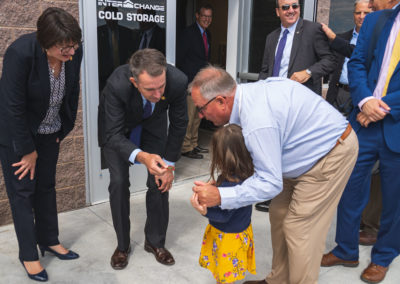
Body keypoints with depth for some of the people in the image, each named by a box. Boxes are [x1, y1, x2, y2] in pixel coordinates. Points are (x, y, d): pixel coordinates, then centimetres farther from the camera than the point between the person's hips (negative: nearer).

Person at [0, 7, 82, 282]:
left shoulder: (74, 52, -17)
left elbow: (72, 92, -1)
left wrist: (65, 129, 6)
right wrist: (28, 150, -16)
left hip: (49, 130, 5)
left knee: (46, 185, 16)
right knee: (22, 190, 4)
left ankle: (49, 240, 32)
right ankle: (29, 255, 18)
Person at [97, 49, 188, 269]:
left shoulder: (177, 81, -35)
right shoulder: (117, 85, -42)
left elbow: (178, 124, -17)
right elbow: (114, 135, -34)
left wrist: (169, 164, -12)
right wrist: (141, 157, -54)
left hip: (153, 122, 2)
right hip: (118, 124, -1)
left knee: (160, 181, -2)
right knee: (118, 182, -7)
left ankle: (155, 242, 19)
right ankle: (122, 245, 15)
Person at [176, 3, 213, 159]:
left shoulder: (207, 34, 15)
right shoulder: (189, 33, -10)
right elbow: (179, 57, -13)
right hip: (190, 82, -8)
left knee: (198, 115, 14)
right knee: (189, 115, -6)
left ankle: (194, 144, 24)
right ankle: (186, 148, 3)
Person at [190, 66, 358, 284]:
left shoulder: (258, 121, -35)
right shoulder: (245, 93, -6)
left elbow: (270, 183, -28)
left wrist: (220, 196, -31)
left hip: (332, 154, -10)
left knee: (299, 229, -4)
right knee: (279, 216, 13)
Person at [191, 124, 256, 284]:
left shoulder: (231, 185, -35)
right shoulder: (244, 174, -8)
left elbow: (224, 215, -28)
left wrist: (204, 211, -39)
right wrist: (216, 186, 7)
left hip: (229, 236, -8)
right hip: (240, 230, 8)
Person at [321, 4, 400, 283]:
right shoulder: (376, 20, 9)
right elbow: (357, 63, 4)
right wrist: (364, 100, -13)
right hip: (364, 123, 3)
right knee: (350, 188, 10)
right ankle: (346, 250, 30)